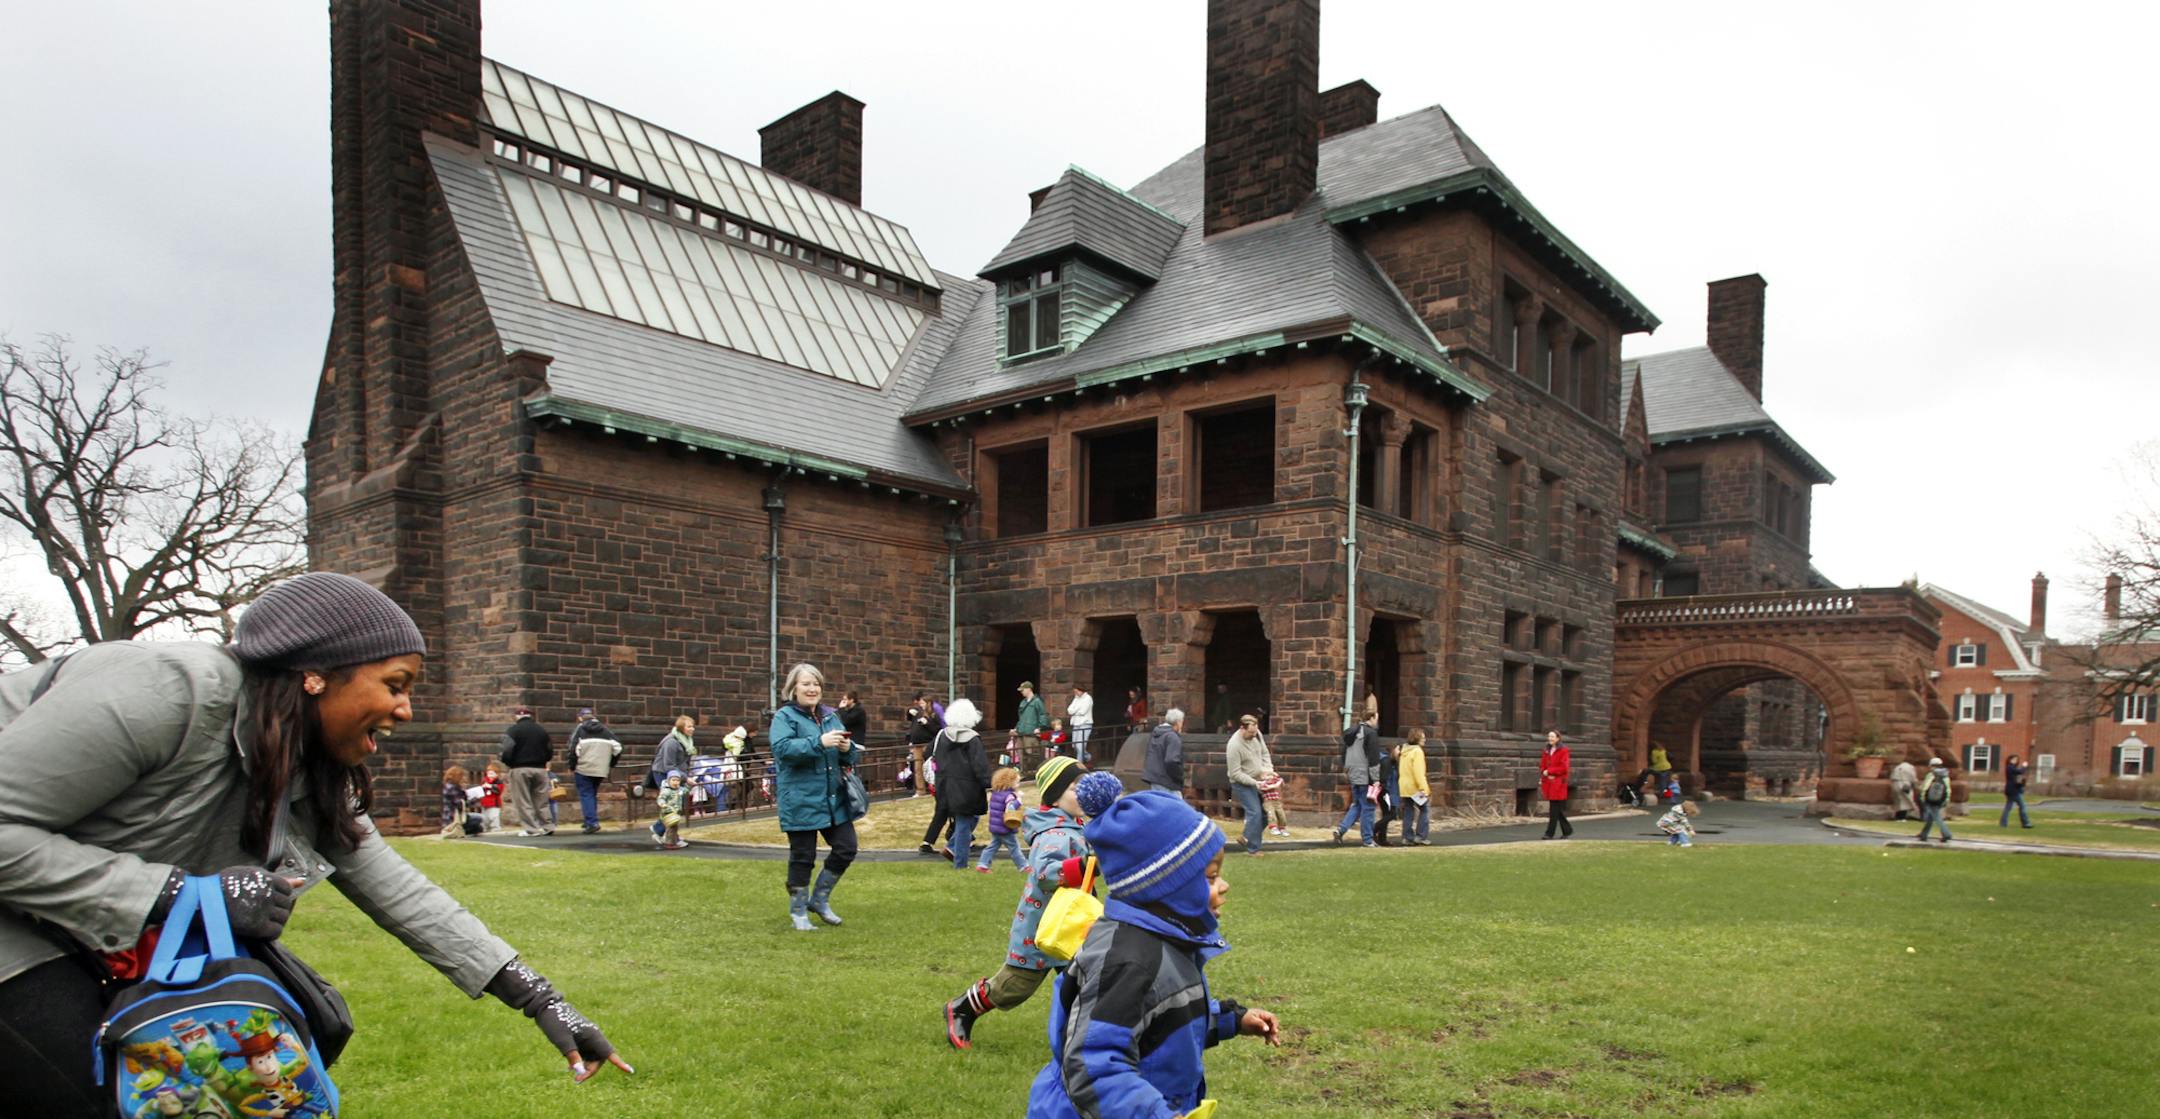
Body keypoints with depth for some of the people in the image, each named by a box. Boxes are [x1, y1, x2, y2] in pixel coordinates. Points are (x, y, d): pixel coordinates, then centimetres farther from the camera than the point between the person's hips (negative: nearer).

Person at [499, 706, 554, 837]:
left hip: (520, 769, -5)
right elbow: (550, 751, 10)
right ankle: (546, 827, 8)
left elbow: (507, 749, -18)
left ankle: (531, 828, -3)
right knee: (541, 800, 11)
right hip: (540, 768, 5)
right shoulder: (542, 730, 10)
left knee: (523, 801, 1)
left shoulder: (513, 730, -6)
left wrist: (507, 762, 0)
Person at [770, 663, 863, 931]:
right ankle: (798, 911, 22)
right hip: (801, 801, -6)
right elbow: (782, 748, -23)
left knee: (846, 849, 7)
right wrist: (819, 743, -30)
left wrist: (847, 749, -7)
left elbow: (849, 756, 17)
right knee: (802, 856, 3)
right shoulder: (784, 717, -5)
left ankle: (819, 899, 27)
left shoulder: (829, 716, 14)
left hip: (835, 799, 6)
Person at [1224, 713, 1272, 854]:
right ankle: (1253, 849, -1)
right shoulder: (1234, 746, -27)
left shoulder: (1256, 734, -7)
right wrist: (1254, 782, -24)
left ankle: (1246, 837, 25)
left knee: (1267, 810, 9)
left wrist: (1269, 769, -6)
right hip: (1242, 784, -7)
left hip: (1257, 781, 8)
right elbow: (1235, 774, -24)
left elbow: (1264, 753, 9)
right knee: (1255, 813, -13)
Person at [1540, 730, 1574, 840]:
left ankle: (1549, 833, -6)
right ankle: (1567, 831, 21)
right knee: (1559, 809, 11)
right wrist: (1545, 773, -7)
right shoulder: (1546, 751, 15)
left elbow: (1563, 767, -13)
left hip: (1558, 784, -6)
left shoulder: (1563, 751, -5)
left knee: (1554, 809, -7)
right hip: (1549, 783, 6)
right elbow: (1542, 765, 13)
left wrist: (1549, 771, -13)